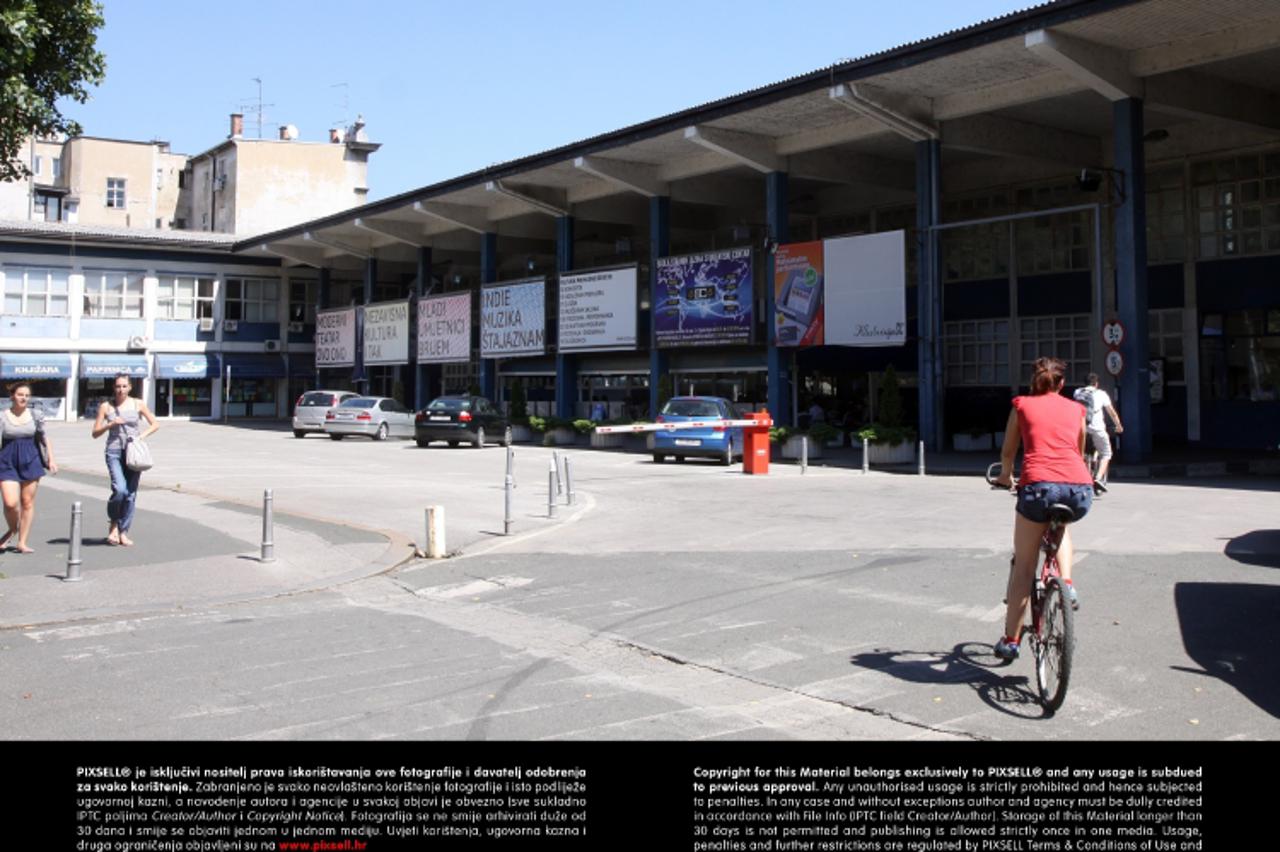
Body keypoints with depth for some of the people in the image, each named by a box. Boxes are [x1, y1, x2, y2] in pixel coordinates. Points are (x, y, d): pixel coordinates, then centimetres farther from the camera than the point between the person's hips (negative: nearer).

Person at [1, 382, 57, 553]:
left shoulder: (35, 415, 4)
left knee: (28, 502, 2)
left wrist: (51, 459, 7)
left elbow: (45, 437, 13)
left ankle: (22, 542, 12)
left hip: (31, 461, 2)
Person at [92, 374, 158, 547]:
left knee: (131, 494, 1)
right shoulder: (106, 406, 4)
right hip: (114, 452, -2)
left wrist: (142, 436, -6)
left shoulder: (138, 405, 6)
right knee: (120, 490, -20)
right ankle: (114, 524, 5)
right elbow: (95, 433, 6)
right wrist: (111, 424, -10)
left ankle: (123, 532, 13)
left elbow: (155, 424, 11)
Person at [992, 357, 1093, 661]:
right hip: (1080, 489, 3)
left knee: (1023, 566, 11)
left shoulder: (1022, 405, 19)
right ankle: (1067, 584, 17)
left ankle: (1010, 640, 13)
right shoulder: (1076, 409, 24)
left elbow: (1008, 452, 29)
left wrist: (1006, 476, 50)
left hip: (1039, 485, -2)